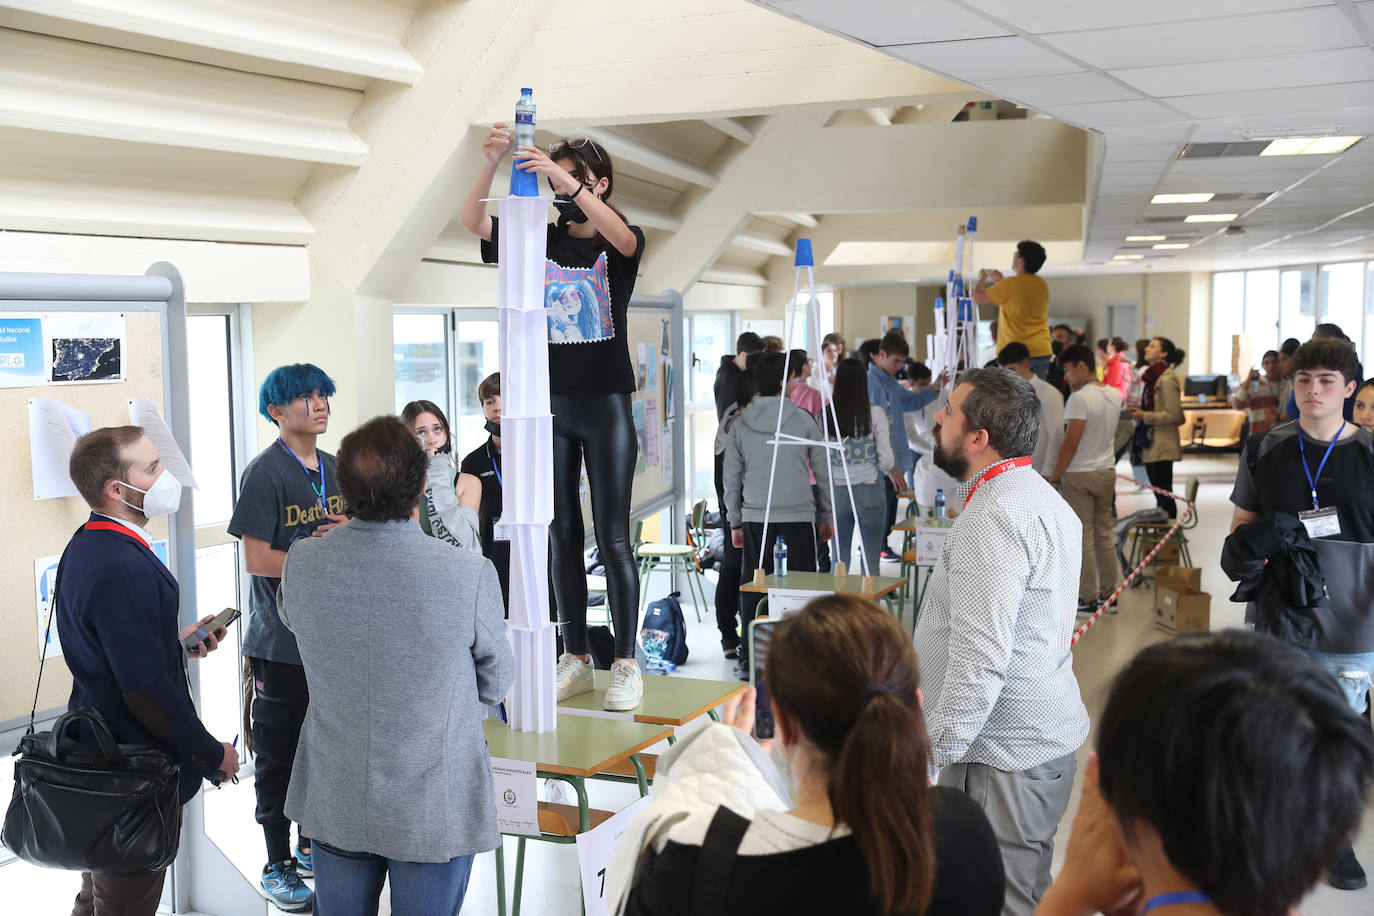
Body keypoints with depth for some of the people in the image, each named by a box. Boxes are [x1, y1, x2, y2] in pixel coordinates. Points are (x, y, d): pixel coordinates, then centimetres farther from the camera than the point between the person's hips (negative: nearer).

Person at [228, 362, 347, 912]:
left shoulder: (336, 469, 10)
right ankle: (277, 866, 17)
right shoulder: (266, 473, -12)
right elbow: (256, 559, -17)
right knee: (279, 753, 4)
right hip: (282, 641, -7)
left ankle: (311, 845, 34)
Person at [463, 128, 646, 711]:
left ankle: (625, 664, 3)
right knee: (562, 537, 7)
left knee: (613, 538, -3)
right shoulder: (538, 240, 9)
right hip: (550, 406, 4)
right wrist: (492, 163, -20)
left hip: (606, 405, -3)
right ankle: (576, 660, 16)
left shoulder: (623, 243, 1)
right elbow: (471, 222, -4)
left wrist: (565, 177, -34)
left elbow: (620, 236, -24)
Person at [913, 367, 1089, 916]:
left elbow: (979, 658, -26)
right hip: (1048, 737, 11)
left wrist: (933, 749, -19)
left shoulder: (993, 516, -20)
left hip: (1004, 757, -11)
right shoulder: (1041, 496, 15)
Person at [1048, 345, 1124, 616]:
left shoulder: (1079, 398, -17)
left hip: (1079, 475, -7)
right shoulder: (1115, 395, 6)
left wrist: (1054, 476, -10)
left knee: (1082, 538, -1)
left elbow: (1070, 444, -19)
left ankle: (1088, 599, 4)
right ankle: (1107, 594, 21)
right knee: (1104, 533, 15)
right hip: (1107, 472, 8)